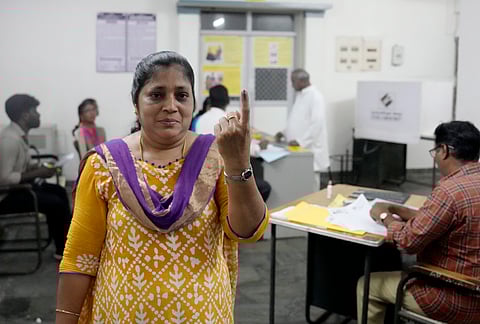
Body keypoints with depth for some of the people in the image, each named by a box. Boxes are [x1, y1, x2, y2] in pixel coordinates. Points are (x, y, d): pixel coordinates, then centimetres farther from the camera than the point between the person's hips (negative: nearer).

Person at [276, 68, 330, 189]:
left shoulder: (315, 96, -13)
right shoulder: (300, 95, 16)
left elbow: (317, 123, -21)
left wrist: (301, 141, -23)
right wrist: (285, 134, 11)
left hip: (310, 149, -8)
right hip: (299, 148, 8)